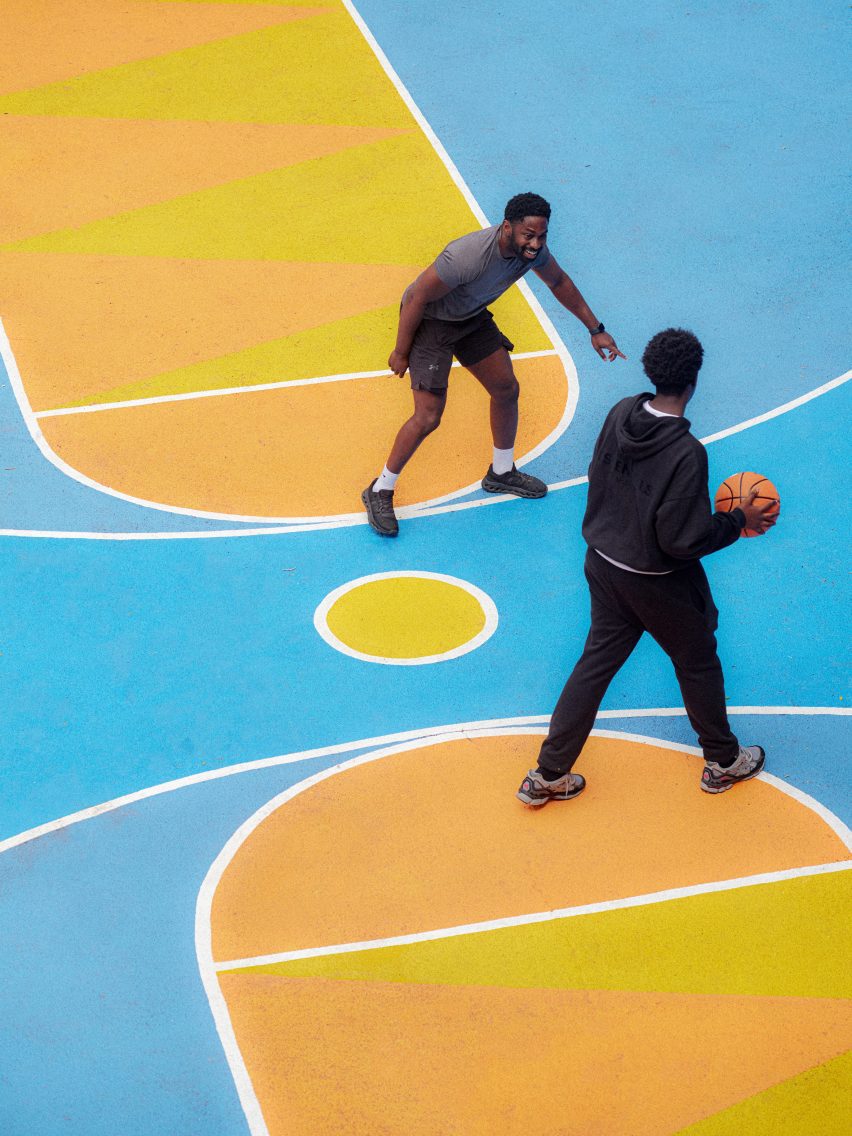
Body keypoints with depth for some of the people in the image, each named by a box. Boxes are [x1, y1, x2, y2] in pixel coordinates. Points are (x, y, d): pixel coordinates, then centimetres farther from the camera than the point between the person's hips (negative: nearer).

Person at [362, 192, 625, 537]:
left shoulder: (531, 248, -16)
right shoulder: (468, 257, -40)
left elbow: (559, 282, 7)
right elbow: (416, 297, -28)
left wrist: (595, 330, 12)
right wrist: (401, 352, -17)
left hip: (472, 317, 7)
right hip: (429, 320, -7)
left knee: (506, 389, 12)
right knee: (428, 417, -11)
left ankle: (502, 473, 36)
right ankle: (379, 491, 7)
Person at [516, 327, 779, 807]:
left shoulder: (621, 414, -10)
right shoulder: (686, 453, -31)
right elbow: (682, 541, -26)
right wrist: (739, 521, -12)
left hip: (603, 564, 6)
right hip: (657, 583, -6)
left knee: (597, 663, 19)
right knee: (699, 664, 18)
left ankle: (548, 776, 24)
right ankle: (723, 762, 39)